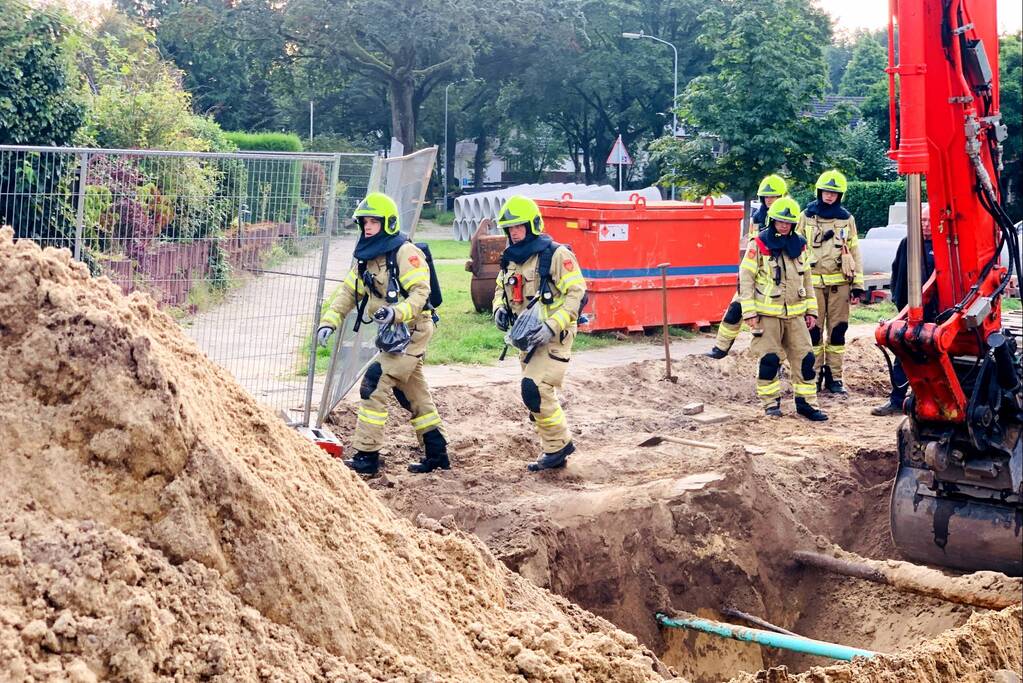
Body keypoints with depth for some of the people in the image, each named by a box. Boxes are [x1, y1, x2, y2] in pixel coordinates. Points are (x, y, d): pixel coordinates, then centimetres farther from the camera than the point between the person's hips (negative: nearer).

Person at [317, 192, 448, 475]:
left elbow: (420, 293, -23)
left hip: (412, 331, -9)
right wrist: (329, 321, -3)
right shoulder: (365, 257, 11)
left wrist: (396, 312, -38)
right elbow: (349, 292, 10)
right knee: (413, 393, 16)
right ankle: (436, 453, 26)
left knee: (373, 385, -14)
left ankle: (366, 456, -9)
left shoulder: (405, 253, -16)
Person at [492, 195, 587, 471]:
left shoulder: (556, 255, -12)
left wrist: (551, 326, -24)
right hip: (527, 337, 8)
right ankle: (555, 450, 21)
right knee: (538, 394, 10)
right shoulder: (510, 258, 12)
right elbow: (501, 288, 25)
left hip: (553, 336, -8)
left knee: (535, 389, -20)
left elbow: (577, 293, -16)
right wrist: (499, 309, 2)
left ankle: (559, 444, -4)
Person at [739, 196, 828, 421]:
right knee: (769, 359, -3)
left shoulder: (799, 245, 11)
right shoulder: (759, 244, -5)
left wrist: (811, 310, 15)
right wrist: (749, 312, -11)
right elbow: (745, 278, -6)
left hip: (795, 314, 5)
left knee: (804, 357, 2)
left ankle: (806, 402, 10)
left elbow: (806, 279, 19)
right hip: (767, 314, -4)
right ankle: (771, 402, 10)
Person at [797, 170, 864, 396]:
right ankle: (814, 375, 10)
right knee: (814, 331, 0)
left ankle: (834, 376, 12)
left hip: (840, 282, 1)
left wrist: (857, 285, 4)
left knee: (837, 331, 4)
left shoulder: (847, 219, 8)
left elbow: (855, 252, 10)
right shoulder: (806, 216, 5)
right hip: (813, 282, -1)